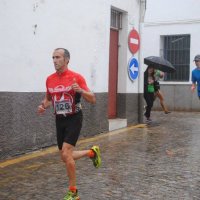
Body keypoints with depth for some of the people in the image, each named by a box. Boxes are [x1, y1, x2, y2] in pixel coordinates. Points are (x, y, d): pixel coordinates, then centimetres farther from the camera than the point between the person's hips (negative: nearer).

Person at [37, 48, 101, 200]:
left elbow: (93, 100, -11)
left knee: (66, 154, -16)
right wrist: (43, 106, -4)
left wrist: (80, 90, -29)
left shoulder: (76, 77, -12)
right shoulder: (50, 79, 3)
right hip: (59, 120, 6)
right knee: (65, 157, 11)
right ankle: (92, 152, 37)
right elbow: (48, 99, 19)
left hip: (74, 119, -6)